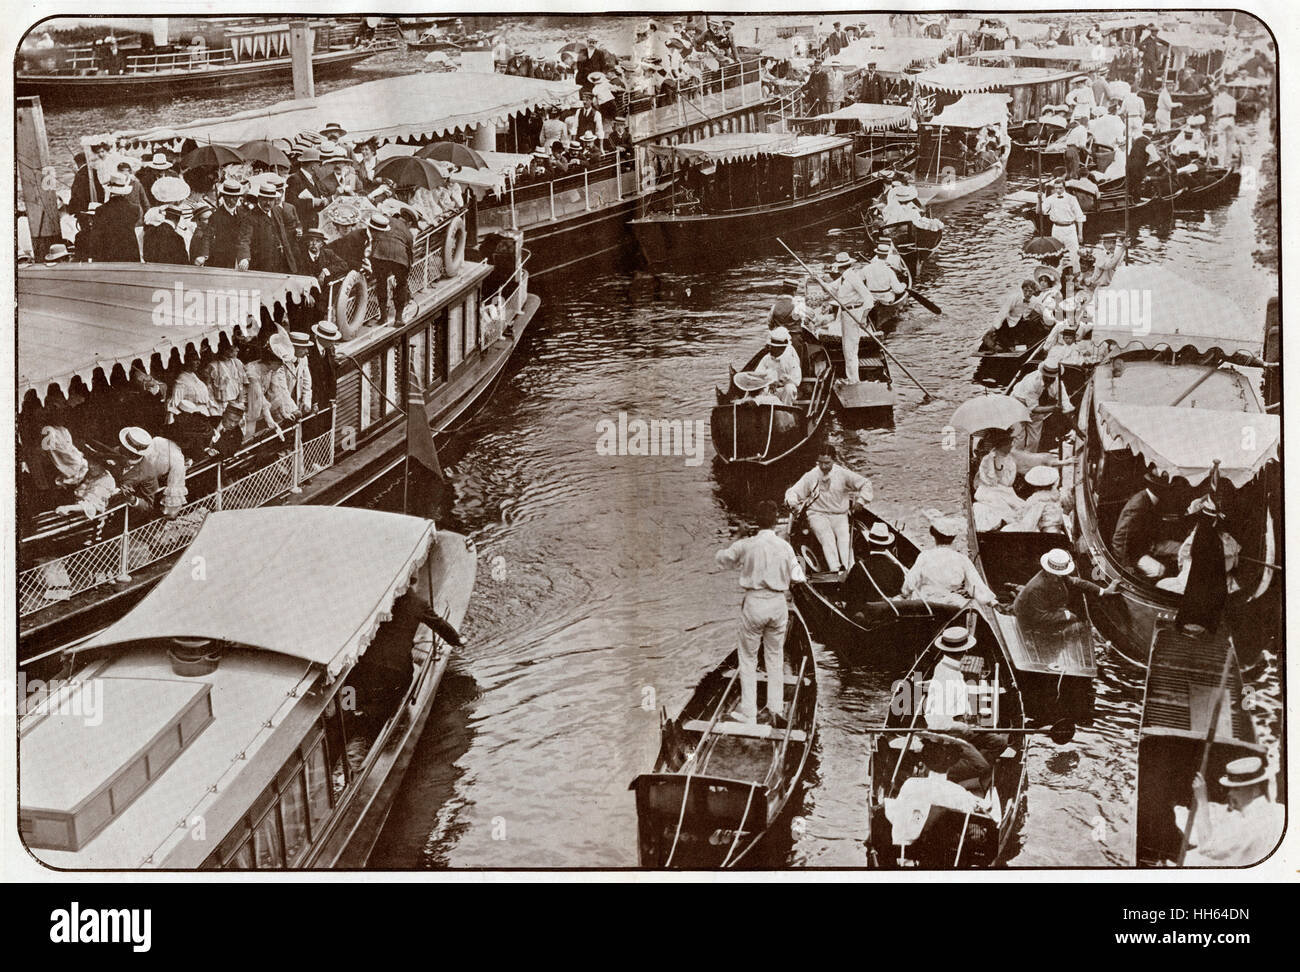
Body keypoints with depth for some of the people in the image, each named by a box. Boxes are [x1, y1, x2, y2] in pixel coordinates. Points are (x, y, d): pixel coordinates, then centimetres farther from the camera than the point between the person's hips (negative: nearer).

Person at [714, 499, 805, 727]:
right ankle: (776, 709, 12)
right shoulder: (785, 547, -3)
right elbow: (798, 577, 2)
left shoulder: (746, 545, -8)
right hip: (778, 602, 2)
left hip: (754, 603, -2)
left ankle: (748, 711, 8)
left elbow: (721, 558, 7)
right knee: (775, 658, 15)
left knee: (748, 657, 9)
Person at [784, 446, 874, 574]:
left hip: (839, 515, 1)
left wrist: (861, 500, 0)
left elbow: (865, 483, 10)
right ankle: (835, 569, -46)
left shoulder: (843, 474, 4)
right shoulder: (811, 476, 5)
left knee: (844, 535, -29)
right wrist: (793, 502, -14)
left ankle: (849, 570, -44)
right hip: (817, 514, -1)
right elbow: (793, 492, 7)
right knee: (826, 535, -31)